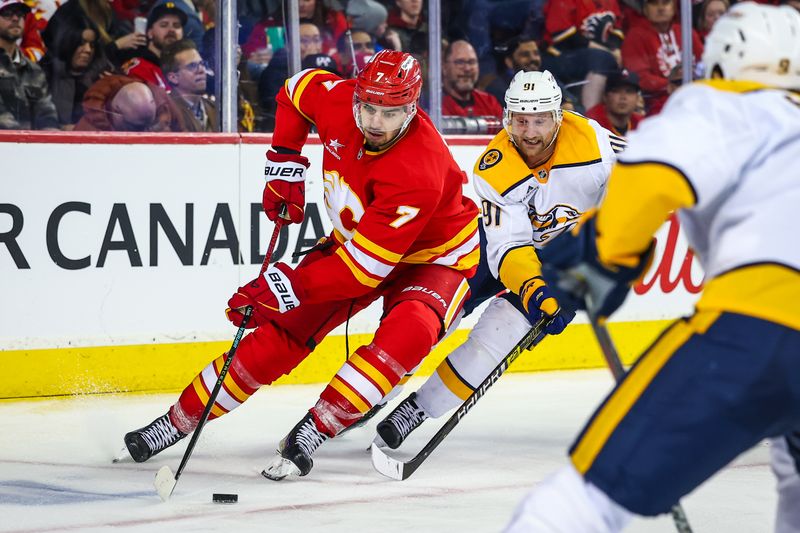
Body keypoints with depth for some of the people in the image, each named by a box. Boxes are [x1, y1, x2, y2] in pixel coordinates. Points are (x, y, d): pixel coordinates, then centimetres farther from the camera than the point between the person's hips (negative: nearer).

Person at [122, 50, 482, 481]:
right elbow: (296, 90, 5)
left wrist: (289, 286, -38)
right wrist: (284, 162, -5)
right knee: (283, 330, -4)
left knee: (408, 333, -35)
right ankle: (178, 422, 5)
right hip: (355, 237, 5)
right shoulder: (338, 101, -22)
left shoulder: (418, 172, -39)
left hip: (430, 256, -5)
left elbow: (365, 267, -38)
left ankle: (314, 430, -29)